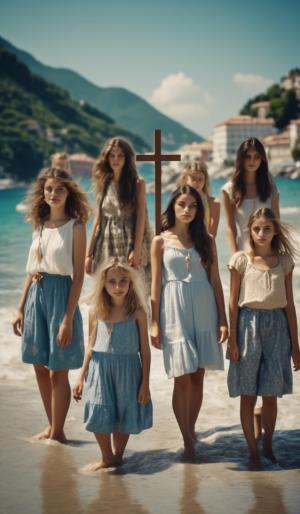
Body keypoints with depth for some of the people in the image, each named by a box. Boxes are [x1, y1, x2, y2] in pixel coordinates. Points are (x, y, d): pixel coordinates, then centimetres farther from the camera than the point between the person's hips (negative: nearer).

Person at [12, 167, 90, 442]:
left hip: (60, 294, -6)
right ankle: (52, 426, 28)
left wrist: (68, 318, -16)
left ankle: (57, 432, 16)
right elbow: (32, 270, 14)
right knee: (40, 367, 13)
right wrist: (21, 308, 11)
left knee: (58, 371, 2)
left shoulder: (75, 226, -8)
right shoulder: (40, 225, 10)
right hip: (36, 295, 6)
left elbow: (78, 275, -11)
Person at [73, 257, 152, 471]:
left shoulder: (137, 312, -5)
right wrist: (81, 378, 9)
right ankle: (107, 458, 20)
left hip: (128, 370, -2)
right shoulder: (97, 313, 1)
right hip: (100, 370, 2)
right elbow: (91, 347, 9)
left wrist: (145, 383, -4)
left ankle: (118, 456, 27)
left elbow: (145, 349, -2)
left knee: (123, 416, 7)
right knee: (99, 415, 1)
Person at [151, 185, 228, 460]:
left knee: (198, 377, 6)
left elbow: (215, 280, 6)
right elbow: (156, 284, 2)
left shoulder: (206, 240, 7)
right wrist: (154, 323, -2)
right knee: (182, 378, -2)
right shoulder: (161, 241, 3)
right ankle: (187, 440, 6)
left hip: (204, 310, 2)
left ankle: (191, 430, 22)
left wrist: (223, 319, 2)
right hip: (175, 311, -2)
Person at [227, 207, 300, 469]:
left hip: (276, 326, 2)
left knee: (271, 394, 8)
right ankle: (253, 450, 17)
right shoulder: (241, 260, -2)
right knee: (248, 395, 4)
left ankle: (268, 445, 27)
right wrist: (232, 340, -5)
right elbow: (233, 302, -1)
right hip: (249, 323, -2)